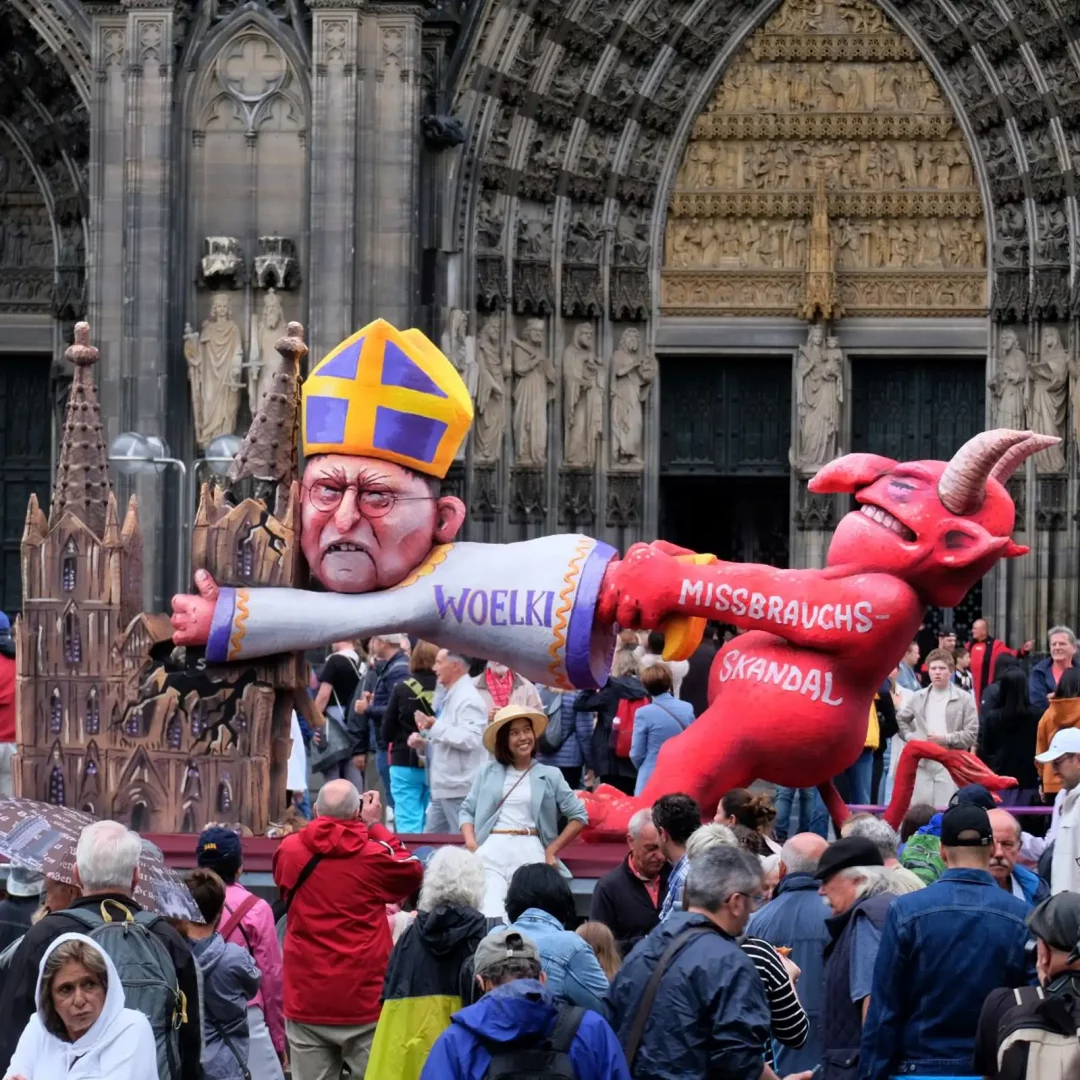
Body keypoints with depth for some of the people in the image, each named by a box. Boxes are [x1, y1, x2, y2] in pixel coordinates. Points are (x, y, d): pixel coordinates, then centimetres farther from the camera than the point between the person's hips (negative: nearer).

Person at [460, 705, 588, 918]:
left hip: (530, 851, 0)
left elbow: (578, 815, 12)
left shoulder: (550, 775, 11)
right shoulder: (488, 772, 15)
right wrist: (470, 843, -1)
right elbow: (467, 810, 17)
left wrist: (552, 850, 3)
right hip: (492, 850, 0)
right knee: (489, 915, -18)